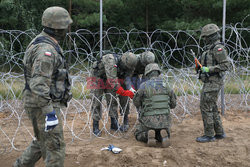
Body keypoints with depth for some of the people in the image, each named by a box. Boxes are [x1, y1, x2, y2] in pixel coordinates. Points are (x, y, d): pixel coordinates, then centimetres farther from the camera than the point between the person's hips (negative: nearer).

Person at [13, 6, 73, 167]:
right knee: (55, 147, -1)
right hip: (43, 106, -10)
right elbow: (39, 85, -28)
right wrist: (50, 113, -28)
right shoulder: (46, 50, -23)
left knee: (43, 142, 23)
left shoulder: (43, 43, 11)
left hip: (45, 104, 10)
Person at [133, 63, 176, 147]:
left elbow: (136, 102, -1)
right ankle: (163, 135, -8)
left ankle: (149, 135, -12)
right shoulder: (166, 85, -2)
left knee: (138, 135, 22)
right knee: (165, 136, 29)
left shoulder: (144, 86, -12)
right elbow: (173, 104, 7)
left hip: (148, 120, -3)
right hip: (164, 120, 3)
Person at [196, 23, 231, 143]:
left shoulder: (218, 48, -14)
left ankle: (209, 135, -2)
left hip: (213, 82, -10)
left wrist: (208, 69, -22)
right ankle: (219, 133, 21)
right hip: (209, 82, 10)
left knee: (205, 107, -9)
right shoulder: (211, 48, 17)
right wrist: (201, 67, 8)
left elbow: (226, 65, -20)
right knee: (212, 108, 14)